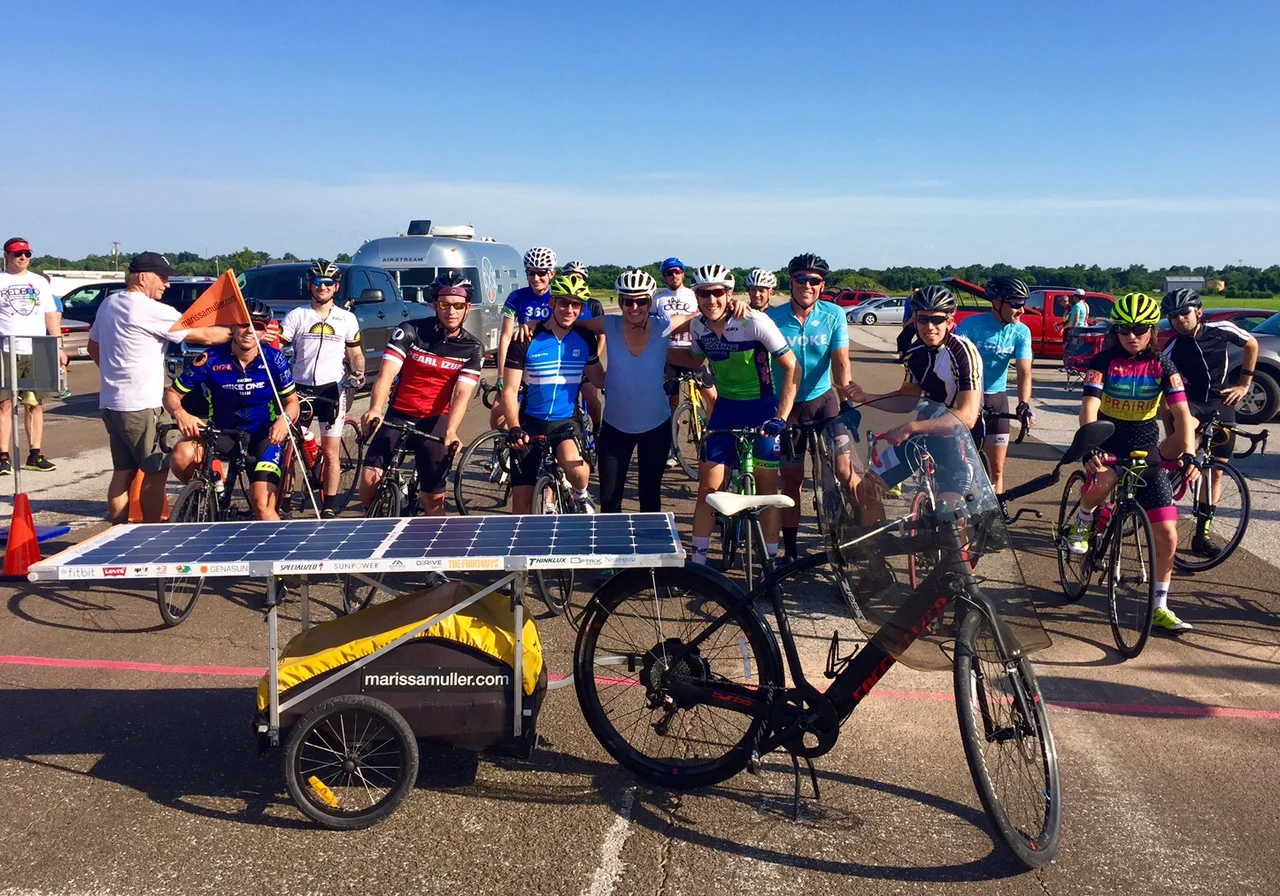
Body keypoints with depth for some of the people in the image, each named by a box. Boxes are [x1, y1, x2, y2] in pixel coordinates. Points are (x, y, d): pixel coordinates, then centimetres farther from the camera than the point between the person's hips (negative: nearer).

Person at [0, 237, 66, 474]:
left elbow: (51, 316, 16)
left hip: (37, 352, 3)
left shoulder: (40, 282, 14)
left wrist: (58, 347, 8)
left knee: (36, 405, 6)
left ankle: (35, 455, 11)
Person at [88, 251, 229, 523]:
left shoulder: (108, 303, 11)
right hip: (139, 406, -9)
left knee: (123, 472, 13)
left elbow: (93, 346, 23)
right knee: (156, 471, 1)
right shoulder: (151, 310, -16)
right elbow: (206, 336, -16)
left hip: (111, 403, 9)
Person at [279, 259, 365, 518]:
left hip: (331, 390, 0)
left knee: (331, 454, 0)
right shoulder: (296, 316, 4)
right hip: (299, 388, 0)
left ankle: (328, 510, 8)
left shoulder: (347, 319, 7)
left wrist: (358, 372, -8)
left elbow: (355, 354, 12)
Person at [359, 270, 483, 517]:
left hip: (436, 420, 1)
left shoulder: (472, 348, -3)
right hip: (399, 414, 0)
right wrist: (375, 408, -37)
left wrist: (451, 431, -32)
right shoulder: (411, 331, -7)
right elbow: (386, 373, -17)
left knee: (434, 497, -3)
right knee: (369, 478, -17)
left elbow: (462, 394, -14)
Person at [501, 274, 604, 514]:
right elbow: (510, 391, -11)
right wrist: (514, 428, -27)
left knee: (573, 464, -33)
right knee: (521, 504, 0)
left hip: (567, 421, 1)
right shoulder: (526, 341, -10)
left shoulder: (585, 339, -2)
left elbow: (599, 379, 8)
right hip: (530, 422, 0)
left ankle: (581, 495, 0)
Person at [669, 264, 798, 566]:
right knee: (708, 487, 2)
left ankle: (771, 562, 17)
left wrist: (781, 417, -24)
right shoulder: (698, 326, -6)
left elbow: (792, 367, -18)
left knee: (766, 488, 3)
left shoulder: (755, 323, -22)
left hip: (762, 408, -4)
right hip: (725, 408, 4)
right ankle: (698, 561, 13)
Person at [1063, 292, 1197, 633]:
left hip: (1146, 451, 3)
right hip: (1107, 446, -2)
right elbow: (1089, 407, -20)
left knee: (1167, 535, -3)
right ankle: (1082, 525, -5)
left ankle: (1160, 607, 13)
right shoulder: (1104, 361, -8)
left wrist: (1188, 455, -25)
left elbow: (1181, 413, -11)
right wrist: (1090, 450, -35)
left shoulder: (1162, 365, -2)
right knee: (1103, 479, -40)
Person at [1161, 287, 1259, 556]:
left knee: (1216, 472, 2)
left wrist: (1244, 383, 7)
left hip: (1222, 405, 2)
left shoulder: (1221, 330, -8)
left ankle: (1202, 535, 10)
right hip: (1190, 402, -2)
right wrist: (1172, 438, -13)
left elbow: (1252, 345, 13)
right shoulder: (1171, 351, -12)